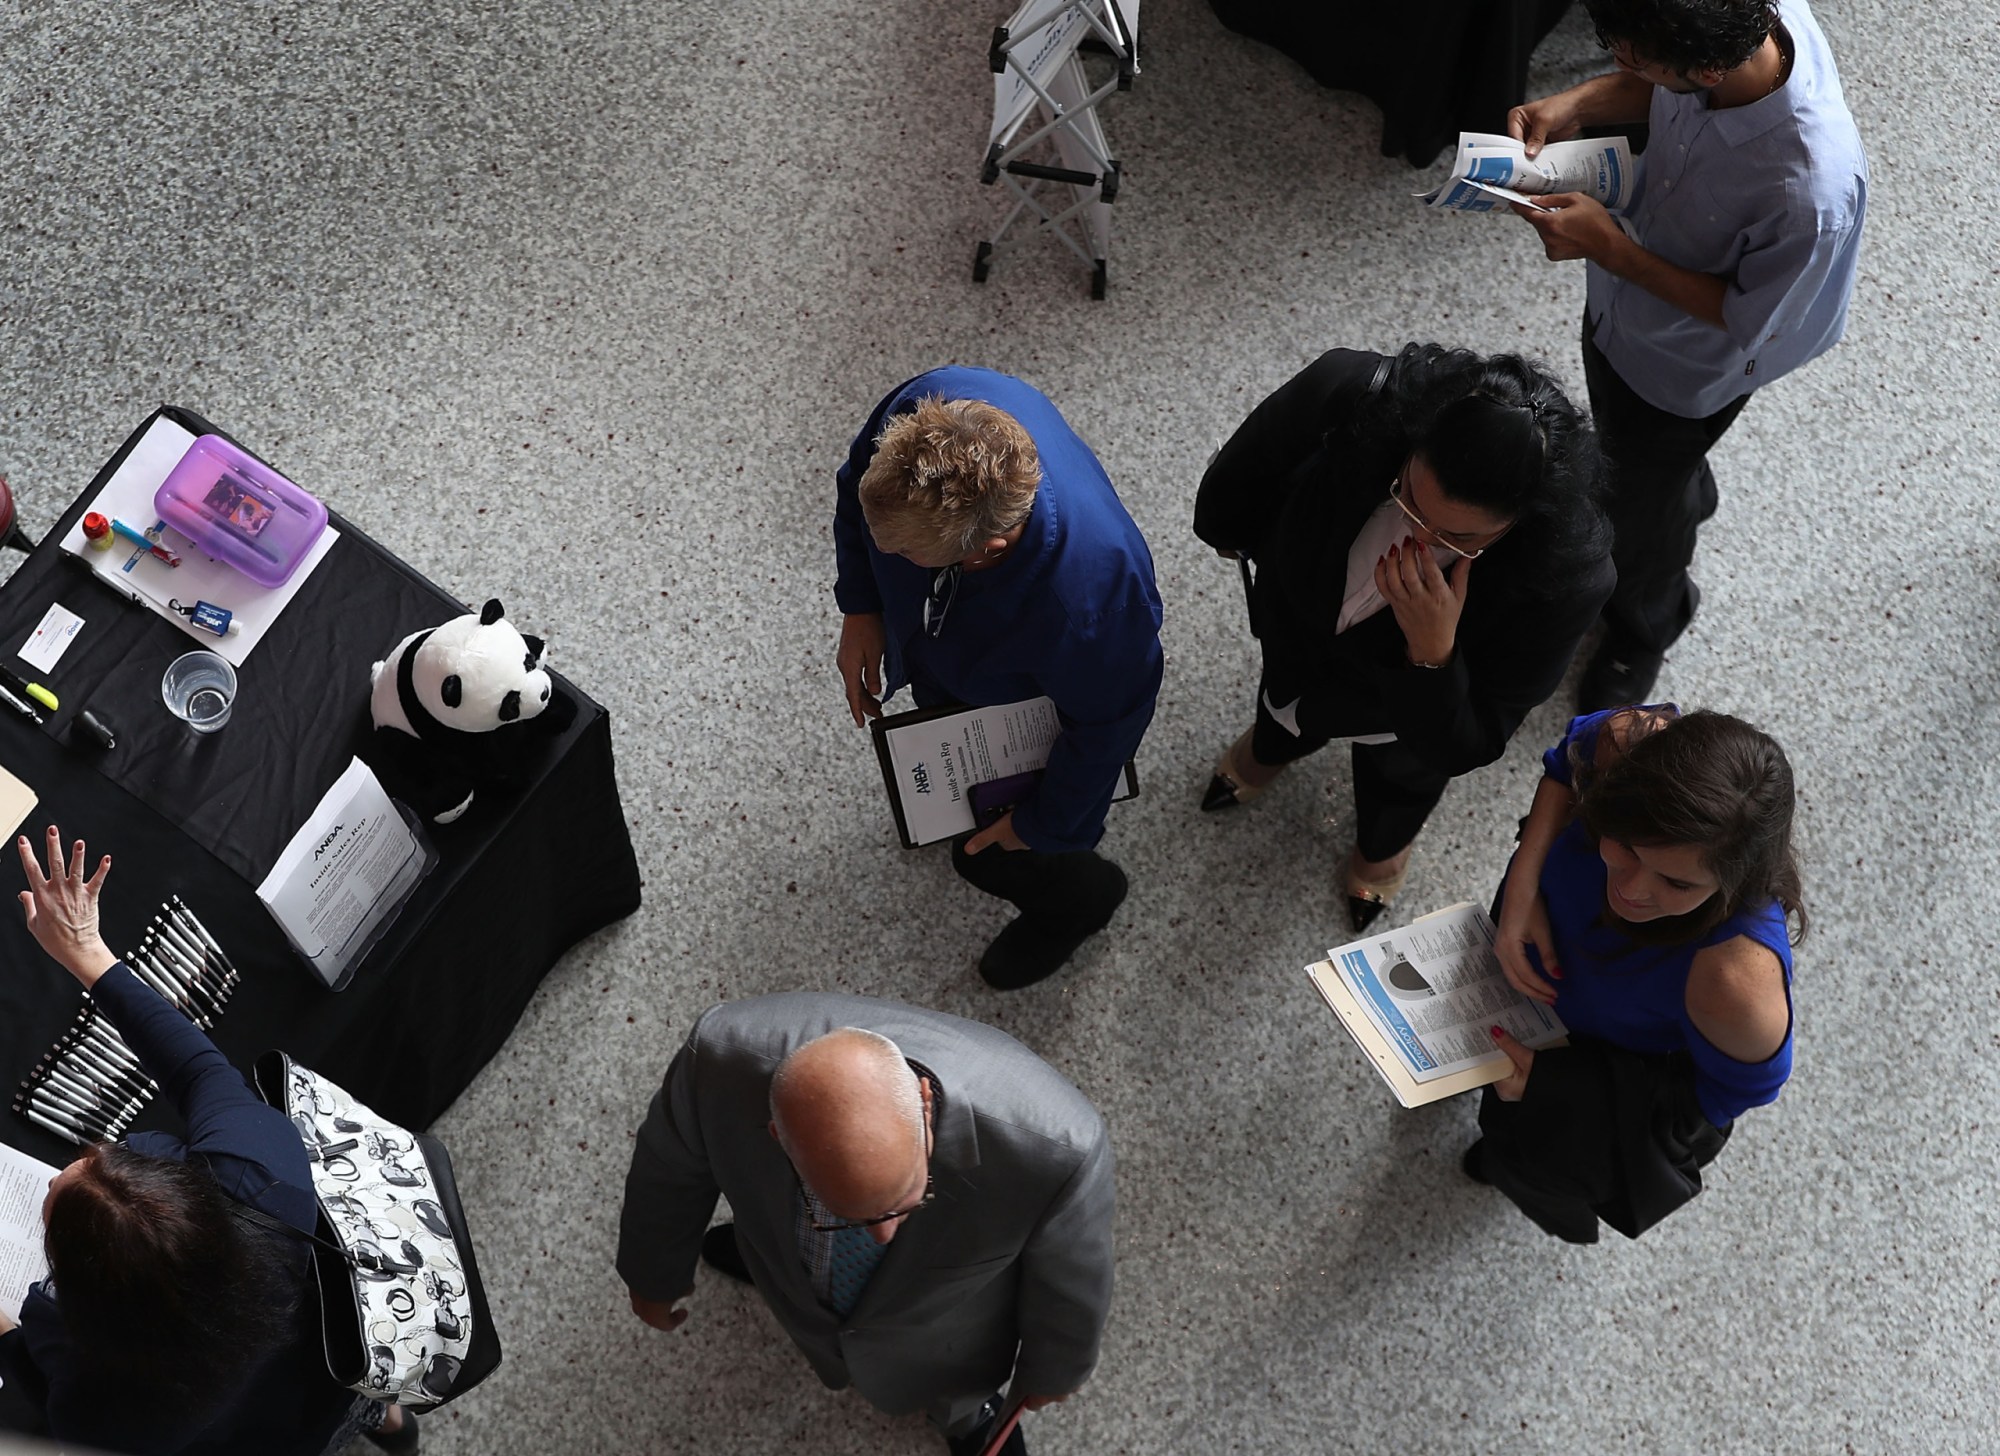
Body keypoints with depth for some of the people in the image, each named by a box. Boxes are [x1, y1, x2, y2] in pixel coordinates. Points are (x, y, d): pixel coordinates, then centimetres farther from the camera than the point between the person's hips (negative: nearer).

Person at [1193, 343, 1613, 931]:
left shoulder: (1566, 577, -47)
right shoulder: (1346, 395, -45)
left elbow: (1463, 749, -35)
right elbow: (1243, 476, -18)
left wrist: (1432, 653, -54)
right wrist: (1227, 530, 3)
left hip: (1411, 694, -1)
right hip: (1298, 624, 1)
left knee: (1399, 775, 36)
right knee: (1284, 709, 39)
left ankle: (1381, 850, 74)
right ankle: (1268, 750, 79)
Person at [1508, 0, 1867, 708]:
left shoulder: (1812, 191, -46)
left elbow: (1745, 317, -27)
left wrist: (1610, 248, -31)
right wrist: (1578, 103, -23)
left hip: (1682, 369, -6)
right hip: (1620, 307, 6)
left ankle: (1644, 629, 57)